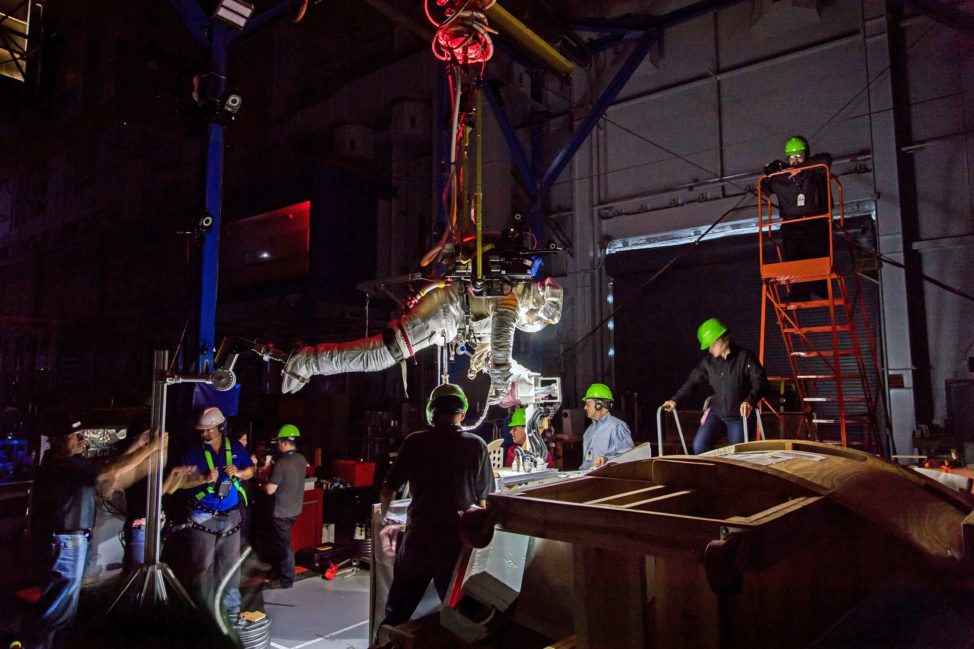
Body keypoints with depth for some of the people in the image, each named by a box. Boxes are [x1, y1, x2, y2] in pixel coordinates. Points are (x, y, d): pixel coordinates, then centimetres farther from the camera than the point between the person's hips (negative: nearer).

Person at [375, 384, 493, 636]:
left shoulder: (414, 442, -2)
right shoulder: (476, 446, -2)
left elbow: (387, 490, 2)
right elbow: (483, 501, 4)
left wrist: (383, 523, 20)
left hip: (417, 540, 1)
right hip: (455, 542, 0)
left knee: (395, 616, 16)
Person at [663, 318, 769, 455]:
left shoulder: (745, 357, -9)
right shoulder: (708, 361, 5)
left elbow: (760, 382, -15)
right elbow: (693, 381, 13)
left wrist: (750, 401, -33)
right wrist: (675, 399, 6)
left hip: (739, 415, -3)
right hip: (716, 413, 4)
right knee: (699, 446, -13)